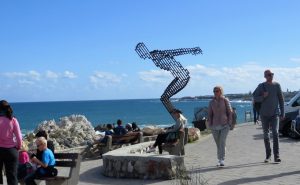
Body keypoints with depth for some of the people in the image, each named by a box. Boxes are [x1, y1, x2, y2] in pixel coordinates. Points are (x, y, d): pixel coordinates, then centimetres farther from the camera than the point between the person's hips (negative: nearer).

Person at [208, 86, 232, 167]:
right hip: (215, 126, 3)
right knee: (218, 144, 7)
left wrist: (229, 123, -2)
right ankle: (219, 160, 17)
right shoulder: (211, 102, 7)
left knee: (222, 142, -14)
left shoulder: (225, 100, 1)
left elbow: (230, 112, 3)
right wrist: (210, 125, 5)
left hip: (225, 125, -2)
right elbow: (210, 114, 12)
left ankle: (222, 160, -12)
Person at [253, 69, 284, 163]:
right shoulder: (261, 86, 0)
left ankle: (276, 156, -15)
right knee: (266, 135, 8)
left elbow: (281, 99, 6)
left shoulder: (277, 85, 2)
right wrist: (263, 96, -20)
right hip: (264, 114, 1)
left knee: (275, 133, -15)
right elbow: (255, 98, 0)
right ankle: (268, 156, 18)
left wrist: (282, 113, 3)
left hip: (275, 113, -1)